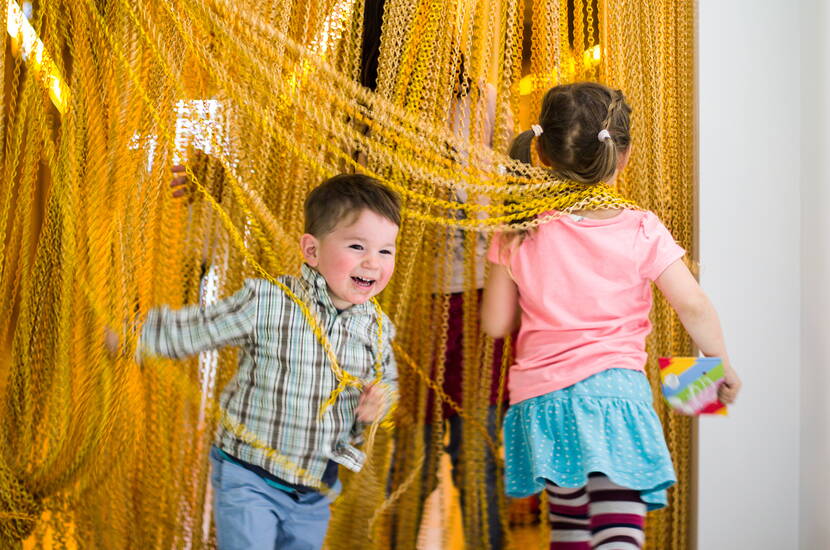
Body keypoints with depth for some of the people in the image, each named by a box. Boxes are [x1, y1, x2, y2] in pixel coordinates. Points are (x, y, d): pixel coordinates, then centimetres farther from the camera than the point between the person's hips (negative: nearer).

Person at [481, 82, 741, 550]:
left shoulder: (519, 234, -1)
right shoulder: (641, 230, -5)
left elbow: (495, 324, 3)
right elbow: (694, 307, -7)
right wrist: (723, 366, 10)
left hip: (542, 397, 3)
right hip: (613, 388, -3)